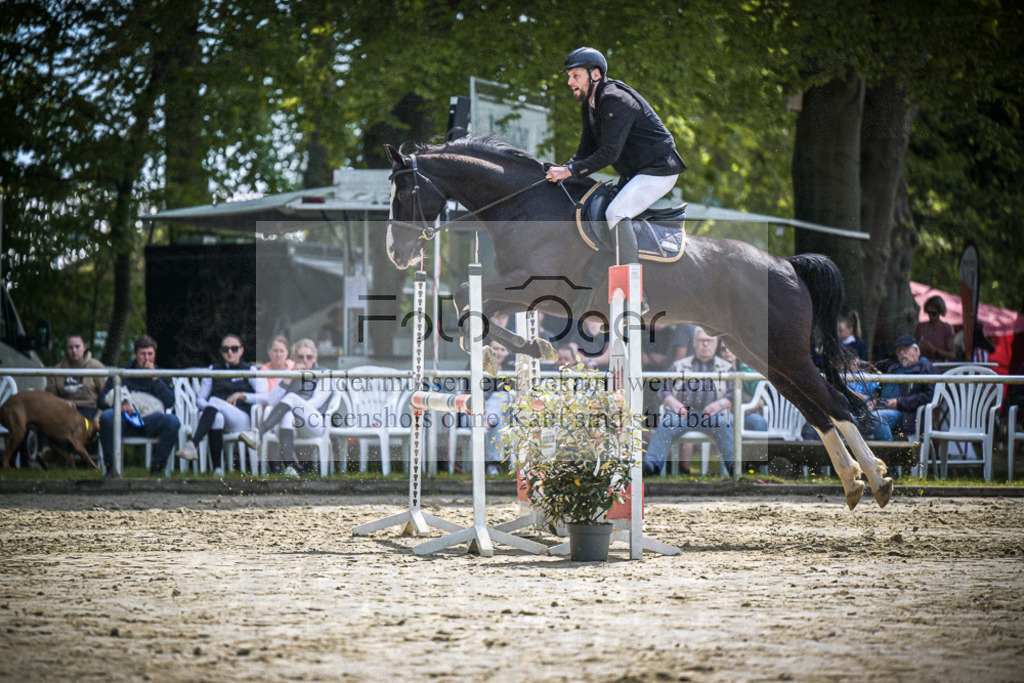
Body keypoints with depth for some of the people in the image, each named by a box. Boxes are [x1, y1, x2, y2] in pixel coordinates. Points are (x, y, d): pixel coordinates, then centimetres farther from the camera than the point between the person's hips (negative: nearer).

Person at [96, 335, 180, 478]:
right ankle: (110, 466, -25)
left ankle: (157, 467, -20)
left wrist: (154, 379, -2)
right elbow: (101, 401, 9)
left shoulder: (161, 377, 20)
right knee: (107, 416, -34)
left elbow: (170, 402, 3)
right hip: (125, 421, -1)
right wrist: (119, 405, -11)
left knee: (172, 421, -31)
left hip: (151, 421, 1)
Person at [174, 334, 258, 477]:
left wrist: (242, 395, -7)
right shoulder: (214, 370, 24)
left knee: (214, 401, -34)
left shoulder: (249, 370, 17)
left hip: (241, 420, -2)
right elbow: (199, 399, 18)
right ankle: (217, 470, -46)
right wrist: (209, 408, -4)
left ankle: (193, 444, -55)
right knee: (217, 418, -39)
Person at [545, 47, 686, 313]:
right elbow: (587, 149, 10)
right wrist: (566, 169, -8)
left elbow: (609, 153, -27)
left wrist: (571, 171, -27)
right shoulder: (589, 104, 10)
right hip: (633, 175, 11)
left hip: (658, 170, -11)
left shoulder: (616, 101, -21)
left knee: (616, 213, -28)